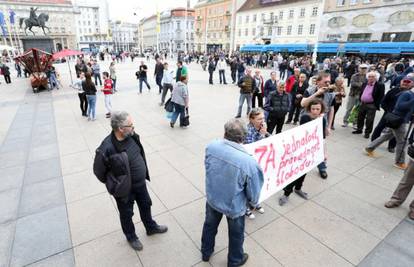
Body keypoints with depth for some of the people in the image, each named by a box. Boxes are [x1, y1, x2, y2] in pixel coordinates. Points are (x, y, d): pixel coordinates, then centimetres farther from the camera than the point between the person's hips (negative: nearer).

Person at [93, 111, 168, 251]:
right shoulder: (107, 148, -32)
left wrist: (144, 174, 11)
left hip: (140, 182, 6)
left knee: (146, 205, 26)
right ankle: (131, 237, 49)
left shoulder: (131, 136, -13)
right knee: (126, 214, 21)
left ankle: (151, 227, 54)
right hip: (124, 189, -6)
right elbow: (98, 171, -17)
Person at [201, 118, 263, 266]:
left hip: (212, 199, 4)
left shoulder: (211, 146, -20)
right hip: (234, 206, -3)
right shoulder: (249, 162, -33)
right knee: (236, 234, 27)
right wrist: (253, 203, 6)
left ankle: (206, 253, 57)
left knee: (209, 225, 31)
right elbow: (254, 192, -17)